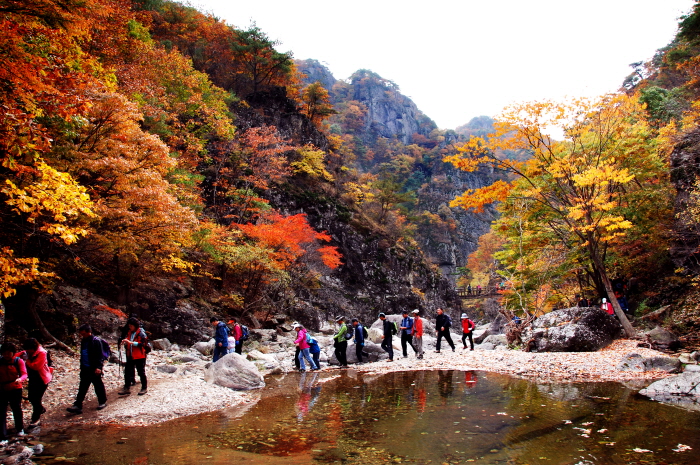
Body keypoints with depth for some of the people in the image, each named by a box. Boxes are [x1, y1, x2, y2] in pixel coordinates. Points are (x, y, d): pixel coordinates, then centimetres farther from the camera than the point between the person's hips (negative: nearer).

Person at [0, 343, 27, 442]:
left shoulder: (18, 361, -8)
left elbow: (24, 374, -16)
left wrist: (20, 379, -38)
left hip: (15, 389, -1)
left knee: (17, 409, 15)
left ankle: (20, 429, 38)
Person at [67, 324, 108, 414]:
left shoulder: (96, 341, -15)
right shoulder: (83, 341, 9)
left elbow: (100, 355, -18)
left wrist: (98, 367, -24)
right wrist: (82, 366, 22)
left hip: (94, 369, -7)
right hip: (85, 368, 7)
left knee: (98, 385, 5)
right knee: (82, 387, 6)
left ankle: (103, 402, 20)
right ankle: (78, 405, 7)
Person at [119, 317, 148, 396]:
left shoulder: (141, 333, -12)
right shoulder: (129, 333, 11)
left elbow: (142, 344, -21)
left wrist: (131, 342, -27)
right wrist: (125, 342, -1)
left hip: (139, 357, -7)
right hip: (130, 356, 7)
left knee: (141, 372, 3)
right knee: (127, 372, 7)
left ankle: (144, 388, 16)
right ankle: (127, 388, 16)